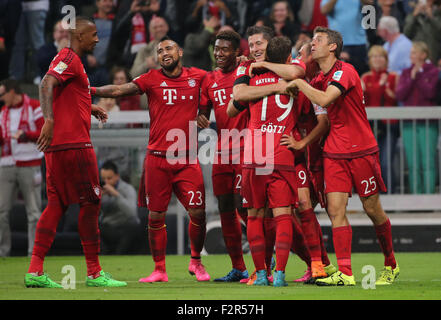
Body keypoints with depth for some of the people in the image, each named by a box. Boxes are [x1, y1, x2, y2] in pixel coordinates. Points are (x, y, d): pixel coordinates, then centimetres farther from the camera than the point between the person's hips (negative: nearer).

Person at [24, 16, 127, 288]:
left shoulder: (70, 60, 21)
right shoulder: (70, 58, -9)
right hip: (73, 143, -10)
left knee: (57, 204, 8)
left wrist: (90, 108, 32)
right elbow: (47, 85, -25)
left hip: (57, 145, 10)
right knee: (90, 203, -3)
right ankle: (94, 273, 1)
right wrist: (49, 119, -37)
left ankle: (35, 271, 2)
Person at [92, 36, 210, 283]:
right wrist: (90, 90, -17)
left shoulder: (198, 77, 6)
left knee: (198, 212, -4)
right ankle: (159, 270, 12)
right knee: (156, 216, 2)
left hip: (187, 159, 1)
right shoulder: (152, 79, 2)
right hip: (157, 158, -1)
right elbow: (120, 90, -7)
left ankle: (196, 261, 19)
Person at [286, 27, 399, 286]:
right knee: (336, 209, -8)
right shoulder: (322, 78, 11)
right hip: (334, 152, 6)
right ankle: (345, 274, -11)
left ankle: (391, 265, 23)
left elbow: (324, 99, -27)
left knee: (372, 209, 4)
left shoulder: (345, 71, -14)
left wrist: (299, 83, -15)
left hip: (361, 150, -6)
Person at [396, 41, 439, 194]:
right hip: (409, 123, 4)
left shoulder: (433, 72, 2)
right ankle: (416, 195, 7)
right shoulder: (406, 73, 13)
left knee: (428, 163, -7)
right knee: (413, 164, 3)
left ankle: (429, 194, -6)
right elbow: (400, 95, 1)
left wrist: (418, 75, -8)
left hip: (428, 124, -4)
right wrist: (411, 78, -8)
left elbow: (430, 92, -12)